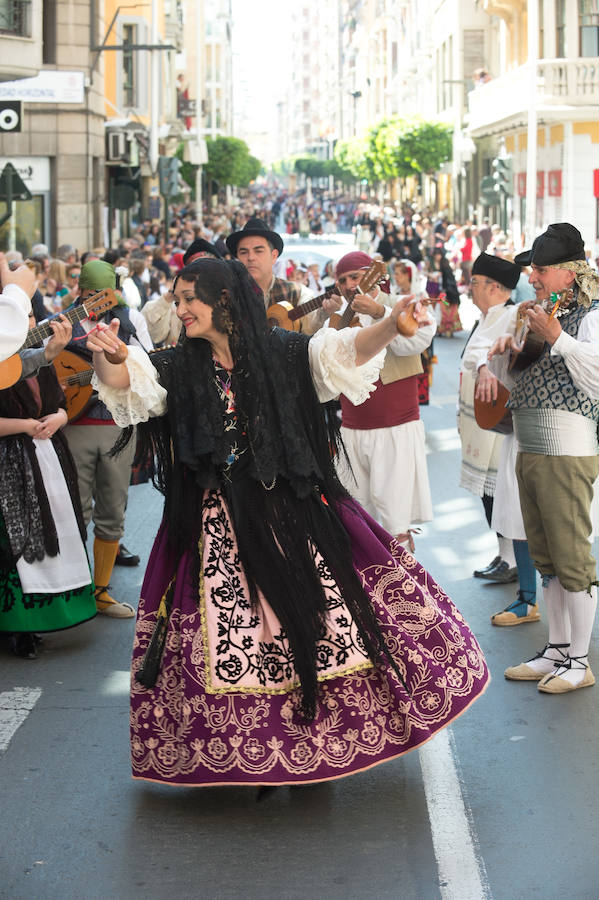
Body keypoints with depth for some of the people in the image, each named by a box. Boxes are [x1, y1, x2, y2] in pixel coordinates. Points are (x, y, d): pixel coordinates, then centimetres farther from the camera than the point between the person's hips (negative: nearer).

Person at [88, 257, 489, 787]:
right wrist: (112, 360, -36)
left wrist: (392, 323, -31)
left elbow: (348, 351, -11)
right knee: (232, 634, 2)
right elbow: (127, 383, -12)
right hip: (218, 525, 1)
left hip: (294, 513, -1)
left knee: (319, 613, 3)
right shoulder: (177, 369, 2)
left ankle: (323, 736, 23)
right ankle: (251, 753, 18)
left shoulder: (286, 354, -2)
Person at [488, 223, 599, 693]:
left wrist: (556, 337, -24)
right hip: (528, 451, 9)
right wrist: (504, 351, 6)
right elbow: (515, 380, 25)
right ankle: (557, 650, 24)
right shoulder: (537, 316, 16)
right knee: (546, 559, 14)